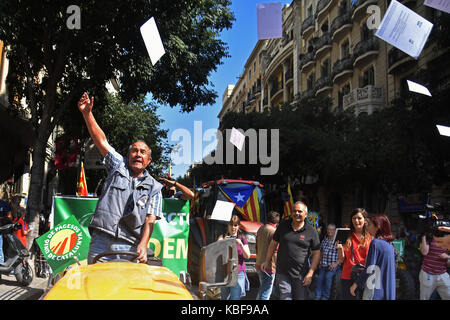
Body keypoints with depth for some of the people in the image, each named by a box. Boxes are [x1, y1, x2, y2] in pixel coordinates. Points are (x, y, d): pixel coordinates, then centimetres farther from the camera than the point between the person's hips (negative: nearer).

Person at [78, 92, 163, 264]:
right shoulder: (119, 165, 15)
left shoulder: (153, 187, 11)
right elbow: (101, 141, 8)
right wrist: (87, 113, -1)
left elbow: (150, 221, 1)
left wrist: (143, 245, -16)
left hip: (129, 247, -1)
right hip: (100, 242, 1)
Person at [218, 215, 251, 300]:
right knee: (224, 298, 9)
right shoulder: (222, 237, 8)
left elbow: (247, 256, -3)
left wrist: (241, 244, -17)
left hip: (238, 274, -1)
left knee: (235, 297, -9)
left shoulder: (242, 240, 7)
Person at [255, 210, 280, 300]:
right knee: (265, 294, -3)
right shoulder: (274, 232, -17)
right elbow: (275, 252, -17)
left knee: (262, 289, 24)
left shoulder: (260, 229, 9)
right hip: (268, 266, -8)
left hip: (259, 264, 9)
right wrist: (276, 266, -8)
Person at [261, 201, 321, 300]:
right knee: (285, 297, -7)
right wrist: (267, 261, 16)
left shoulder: (311, 231, -2)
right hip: (282, 273, 1)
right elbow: (273, 243, 15)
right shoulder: (283, 225, 4)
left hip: (300, 275, -1)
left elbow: (316, 254, 1)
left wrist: (310, 274, -6)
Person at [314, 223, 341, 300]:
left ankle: (325, 296, -9)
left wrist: (336, 263, -14)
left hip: (333, 265, -5)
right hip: (323, 265, 5)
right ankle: (318, 296, -2)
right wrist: (320, 262, 14)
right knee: (320, 277, -11)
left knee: (328, 276, -22)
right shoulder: (324, 240, 13)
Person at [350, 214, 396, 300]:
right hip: (388, 292, 8)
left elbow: (369, 270, -17)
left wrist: (355, 284, -8)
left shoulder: (375, 243, -14)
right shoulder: (390, 245, 10)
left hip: (375, 292, -8)